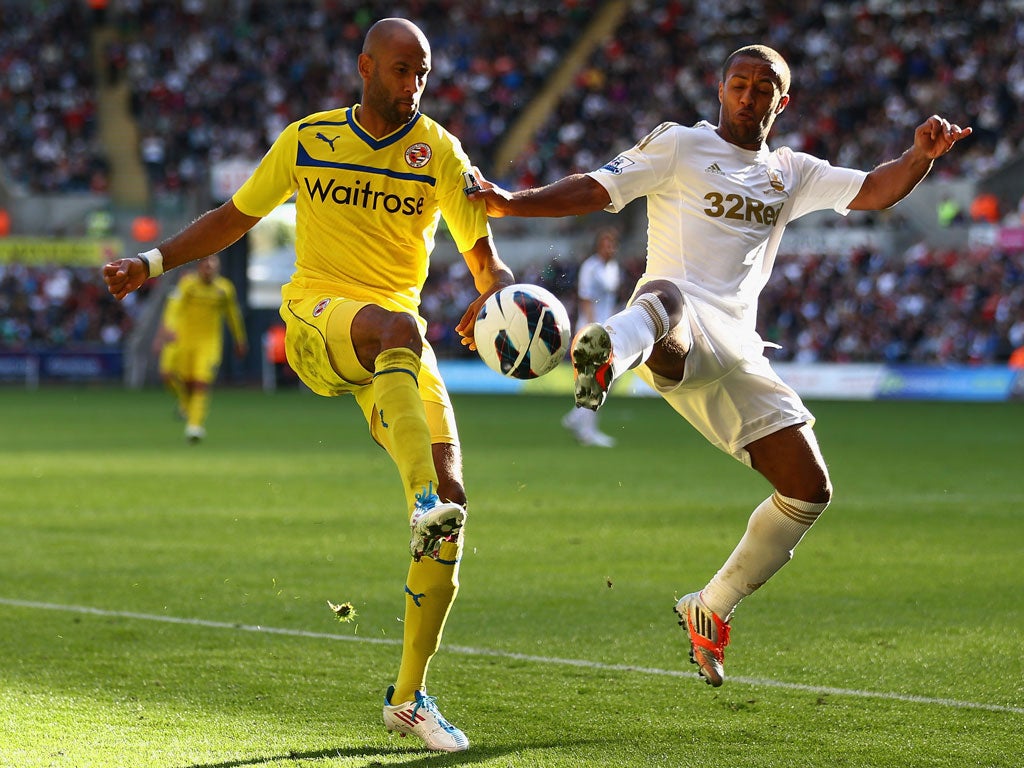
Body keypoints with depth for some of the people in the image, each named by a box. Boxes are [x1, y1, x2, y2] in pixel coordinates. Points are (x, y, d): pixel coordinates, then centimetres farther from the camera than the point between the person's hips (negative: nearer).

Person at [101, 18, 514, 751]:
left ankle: (410, 697, -1)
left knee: (451, 498, -12)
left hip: (397, 349, 2)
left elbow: (484, 254, 4)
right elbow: (235, 217, 19)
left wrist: (493, 292, -19)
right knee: (398, 326, -40)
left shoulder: (439, 152, 5)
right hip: (315, 319, -2)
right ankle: (424, 501, -57)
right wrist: (152, 262, 9)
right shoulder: (307, 140, 8)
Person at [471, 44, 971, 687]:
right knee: (667, 297, -44)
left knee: (809, 490, 1)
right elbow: (597, 190, 6)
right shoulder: (679, 145, 13)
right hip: (678, 337, -6)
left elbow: (876, 191, 17)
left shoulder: (792, 173, 26)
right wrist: (512, 204, -10)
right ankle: (606, 353, -82)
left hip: (736, 352, 6)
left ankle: (711, 610, 17)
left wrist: (921, 156, -4)